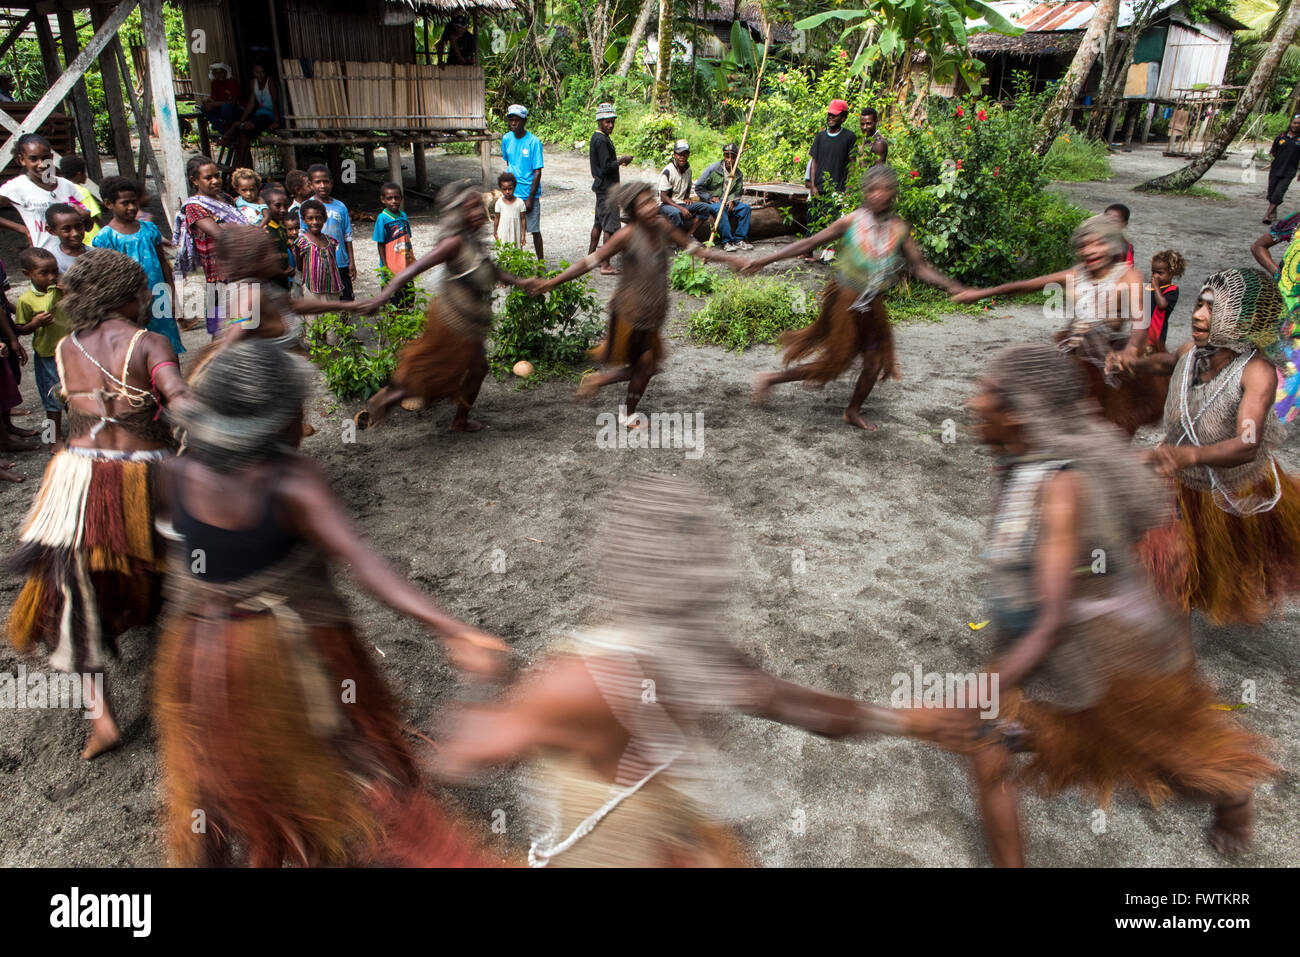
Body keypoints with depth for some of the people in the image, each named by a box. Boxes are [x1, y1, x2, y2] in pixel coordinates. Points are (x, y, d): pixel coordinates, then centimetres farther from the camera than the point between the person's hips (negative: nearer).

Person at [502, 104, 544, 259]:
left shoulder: (534, 142, -13)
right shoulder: (506, 139, 3)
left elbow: (538, 172, -12)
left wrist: (530, 198, -15)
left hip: (529, 194, -4)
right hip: (512, 193, 5)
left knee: (534, 230, 1)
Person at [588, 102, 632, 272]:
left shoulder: (596, 137, 14)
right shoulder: (601, 140, -18)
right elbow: (606, 166, -22)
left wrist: (618, 159, 13)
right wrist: (622, 160, -11)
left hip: (602, 186, 11)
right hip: (607, 188, -11)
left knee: (599, 222, 19)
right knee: (611, 226, -9)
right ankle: (605, 266, -8)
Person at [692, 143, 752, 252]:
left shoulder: (738, 174, 5)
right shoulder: (713, 169, -8)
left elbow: (738, 192, 11)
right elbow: (698, 187, -4)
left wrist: (732, 200, -11)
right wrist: (710, 197, -14)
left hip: (728, 202, 5)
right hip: (710, 202, -4)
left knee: (746, 207, -18)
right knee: (720, 209, -38)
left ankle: (739, 239, -16)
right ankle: (727, 241, -35)